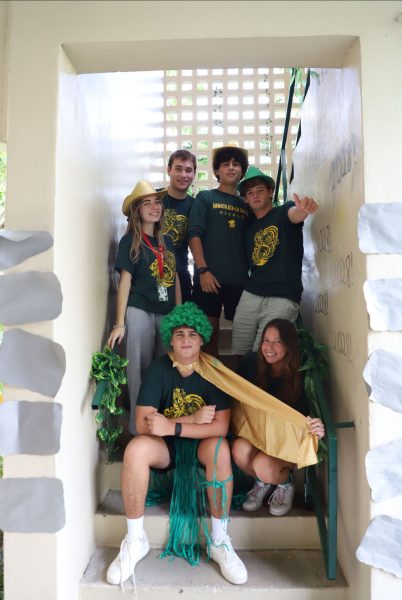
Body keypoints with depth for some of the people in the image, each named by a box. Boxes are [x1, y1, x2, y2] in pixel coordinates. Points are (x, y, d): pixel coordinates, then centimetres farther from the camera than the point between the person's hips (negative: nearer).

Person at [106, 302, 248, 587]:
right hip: (166, 446, 1)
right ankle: (136, 539, -10)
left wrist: (172, 426, -32)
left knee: (219, 448, -33)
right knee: (136, 448, -29)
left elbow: (220, 427, -22)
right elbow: (143, 424, -19)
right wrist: (193, 418, -24)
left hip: (200, 444, 0)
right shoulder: (159, 368, -11)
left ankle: (219, 541, -15)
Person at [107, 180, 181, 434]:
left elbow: (175, 278, 14)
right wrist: (120, 323, -11)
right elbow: (125, 280, -6)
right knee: (140, 368, 0)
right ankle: (138, 428, 12)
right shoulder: (130, 241, -1)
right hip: (139, 312, -5)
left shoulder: (166, 241, 13)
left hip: (167, 313, 5)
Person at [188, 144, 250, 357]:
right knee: (210, 329, 1)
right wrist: (203, 270, -13)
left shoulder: (246, 204, 16)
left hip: (240, 279, 3)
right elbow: (194, 234, -3)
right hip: (209, 277, -3)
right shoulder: (205, 198, 7)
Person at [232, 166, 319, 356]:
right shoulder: (248, 230, 19)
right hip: (250, 295, 5)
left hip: (282, 299, -5)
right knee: (239, 353, 5)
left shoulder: (282, 213, 3)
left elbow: (295, 214, -21)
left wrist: (304, 208, -44)